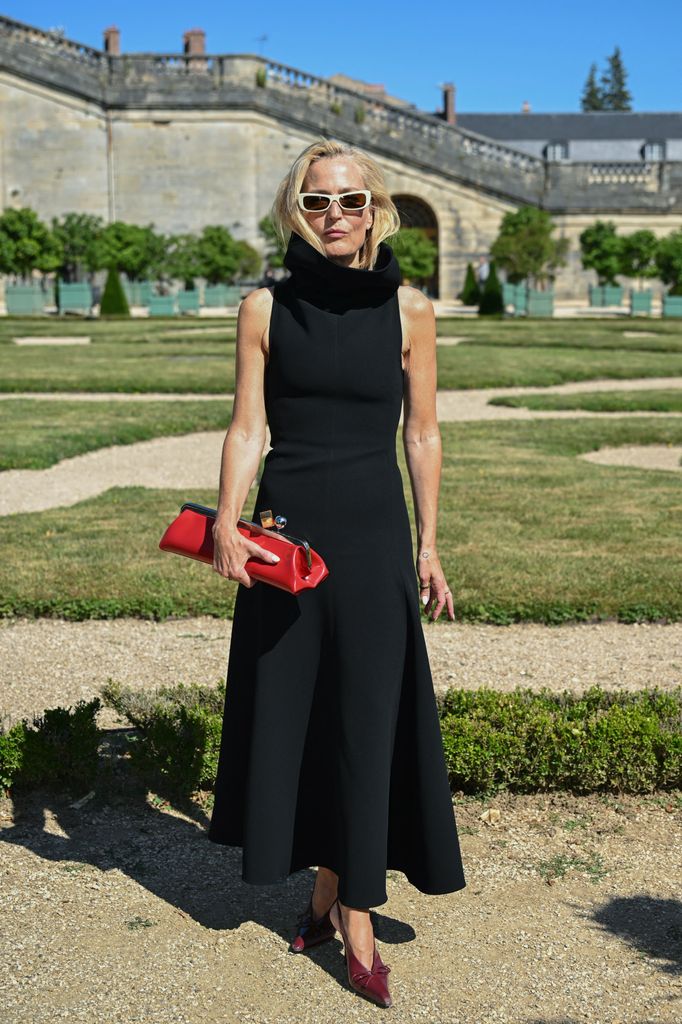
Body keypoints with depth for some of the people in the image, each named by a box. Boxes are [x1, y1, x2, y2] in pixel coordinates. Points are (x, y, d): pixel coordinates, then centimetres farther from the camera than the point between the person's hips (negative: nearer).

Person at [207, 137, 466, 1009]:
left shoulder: (408, 311, 0)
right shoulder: (265, 308, 1)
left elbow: (422, 434, 4)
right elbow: (247, 423, -2)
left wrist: (427, 545, 3)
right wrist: (227, 520, -15)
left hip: (372, 532, -1)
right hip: (286, 528, 1)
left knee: (367, 716, -1)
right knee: (291, 709, 8)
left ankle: (356, 918, 8)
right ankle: (327, 890, 25)